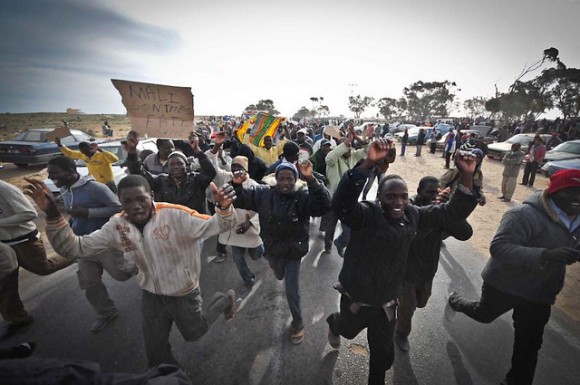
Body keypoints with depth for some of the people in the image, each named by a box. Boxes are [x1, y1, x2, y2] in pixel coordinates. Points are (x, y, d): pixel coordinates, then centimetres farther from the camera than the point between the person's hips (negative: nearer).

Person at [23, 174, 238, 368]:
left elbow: (216, 226, -33)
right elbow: (73, 248, -10)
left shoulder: (174, 215, -30)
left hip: (184, 294, -4)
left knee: (193, 334, 23)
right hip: (151, 296, 5)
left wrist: (224, 208, -57)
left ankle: (224, 301, 47)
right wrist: (52, 213, -24)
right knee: (156, 354, 23)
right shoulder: (117, 227, -13)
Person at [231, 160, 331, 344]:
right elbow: (239, 199, -13)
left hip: (293, 253, -4)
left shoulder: (303, 196, -24)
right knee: (280, 277, 33)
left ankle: (298, 324, 35)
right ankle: (284, 273, 74)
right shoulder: (263, 194, -15)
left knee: (292, 291, 6)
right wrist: (236, 184, -35)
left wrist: (311, 180, -52)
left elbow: (324, 206, -40)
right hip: (272, 251, 4)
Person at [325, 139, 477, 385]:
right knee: (349, 330, 30)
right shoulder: (367, 214, -29)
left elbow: (453, 212, -6)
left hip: (386, 302, 4)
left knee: (384, 354, 23)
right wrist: (368, 164, -59)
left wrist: (466, 176, -21)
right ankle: (334, 324, 67)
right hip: (356, 298, -3)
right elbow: (341, 203, -49)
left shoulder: (413, 215, -9)